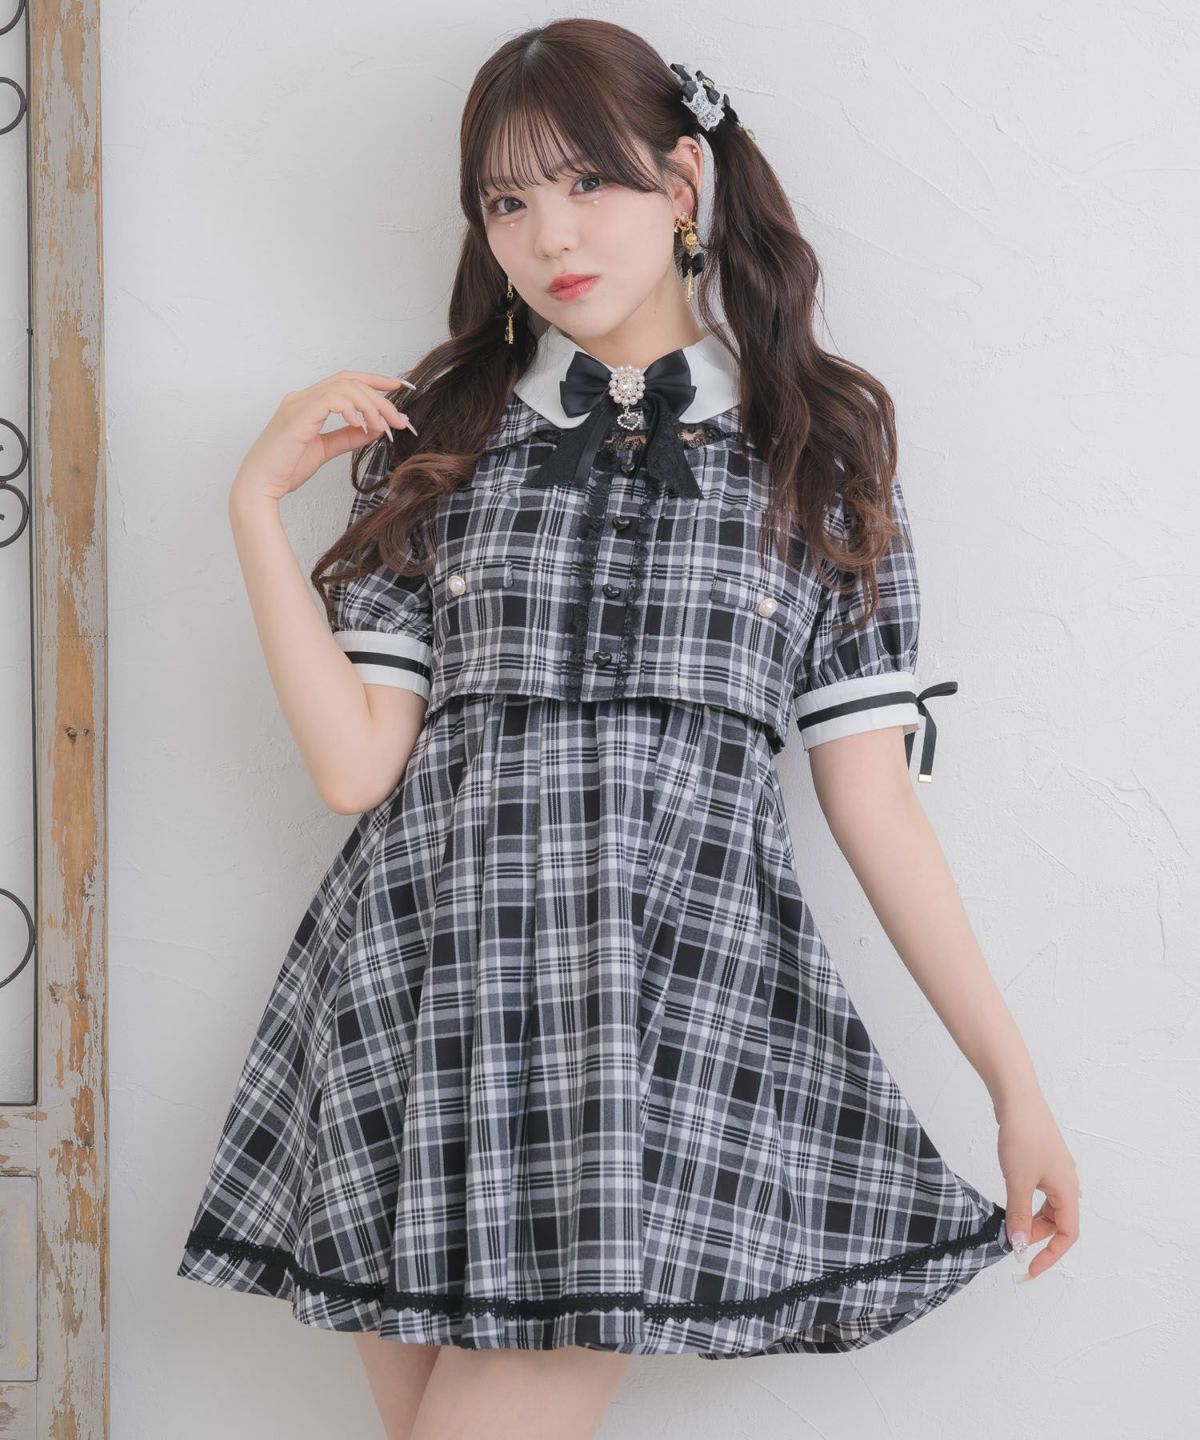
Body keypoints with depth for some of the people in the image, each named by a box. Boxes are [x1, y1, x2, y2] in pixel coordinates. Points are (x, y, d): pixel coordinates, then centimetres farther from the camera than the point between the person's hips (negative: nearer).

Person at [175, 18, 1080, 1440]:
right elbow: (355, 763, 5)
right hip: (424, 978, 2)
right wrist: (256, 504, 1)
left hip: (677, 987, -2)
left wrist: (1013, 1078, 4)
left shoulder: (819, 455, 8)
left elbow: (872, 799, 7)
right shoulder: (437, 441, 12)